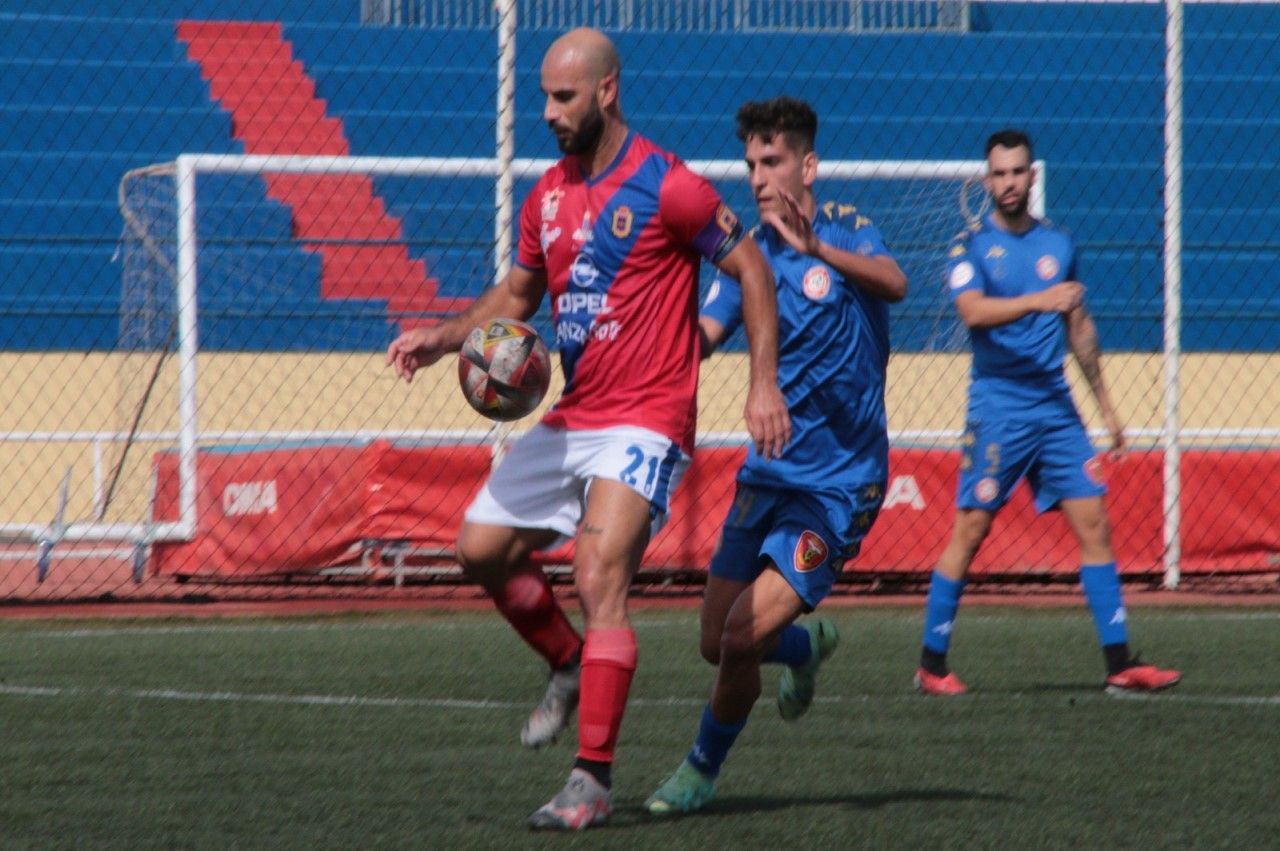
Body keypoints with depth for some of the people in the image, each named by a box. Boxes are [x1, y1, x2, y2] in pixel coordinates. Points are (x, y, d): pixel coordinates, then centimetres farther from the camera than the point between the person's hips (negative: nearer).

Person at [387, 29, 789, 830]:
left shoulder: (665, 187, -12)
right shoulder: (549, 194, 10)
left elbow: (751, 267, -6)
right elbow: (517, 292, 22)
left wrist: (764, 384, -11)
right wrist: (446, 337, 5)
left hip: (645, 424, -8)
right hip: (570, 422, 8)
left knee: (600, 579, -20)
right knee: (481, 547, 7)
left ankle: (593, 779, -20)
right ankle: (573, 668, 30)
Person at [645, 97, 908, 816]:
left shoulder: (849, 232, -9)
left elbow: (893, 283, -31)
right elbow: (698, 338, -3)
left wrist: (817, 248, -48)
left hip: (839, 484, -6)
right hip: (768, 474, 6)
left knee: (743, 636, -15)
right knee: (718, 643, 8)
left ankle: (703, 771, 7)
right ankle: (808, 645, 40)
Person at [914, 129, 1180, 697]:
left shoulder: (1058, 245, 12)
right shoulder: (971, 247, -2)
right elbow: (973, 310, -21)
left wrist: (1106, 405, 22)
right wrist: (1039, 300, -36)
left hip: (1056, 407, 4)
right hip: (998, 408, -4)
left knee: (1093, 524, -2)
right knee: (970, 531, -4)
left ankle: (1120, 664, -1)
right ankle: (931, 665, 5)